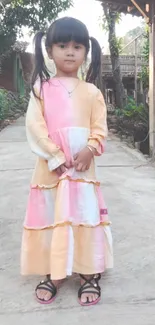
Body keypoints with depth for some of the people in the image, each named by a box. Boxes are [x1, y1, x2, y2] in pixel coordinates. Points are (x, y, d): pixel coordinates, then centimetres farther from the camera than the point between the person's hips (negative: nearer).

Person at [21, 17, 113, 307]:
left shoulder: (91, 92, 6)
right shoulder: (41, 87, 4)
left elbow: (100, 129, 3)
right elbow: (34, 125, -6)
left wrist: (89, 150, -16)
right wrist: (55, 156, -15)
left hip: (82, 166, 0)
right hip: (49, 166, 0)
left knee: (84, 217, 4)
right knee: (50, 217, 8)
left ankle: (89, 274, 17)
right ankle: (51, 273, 24)